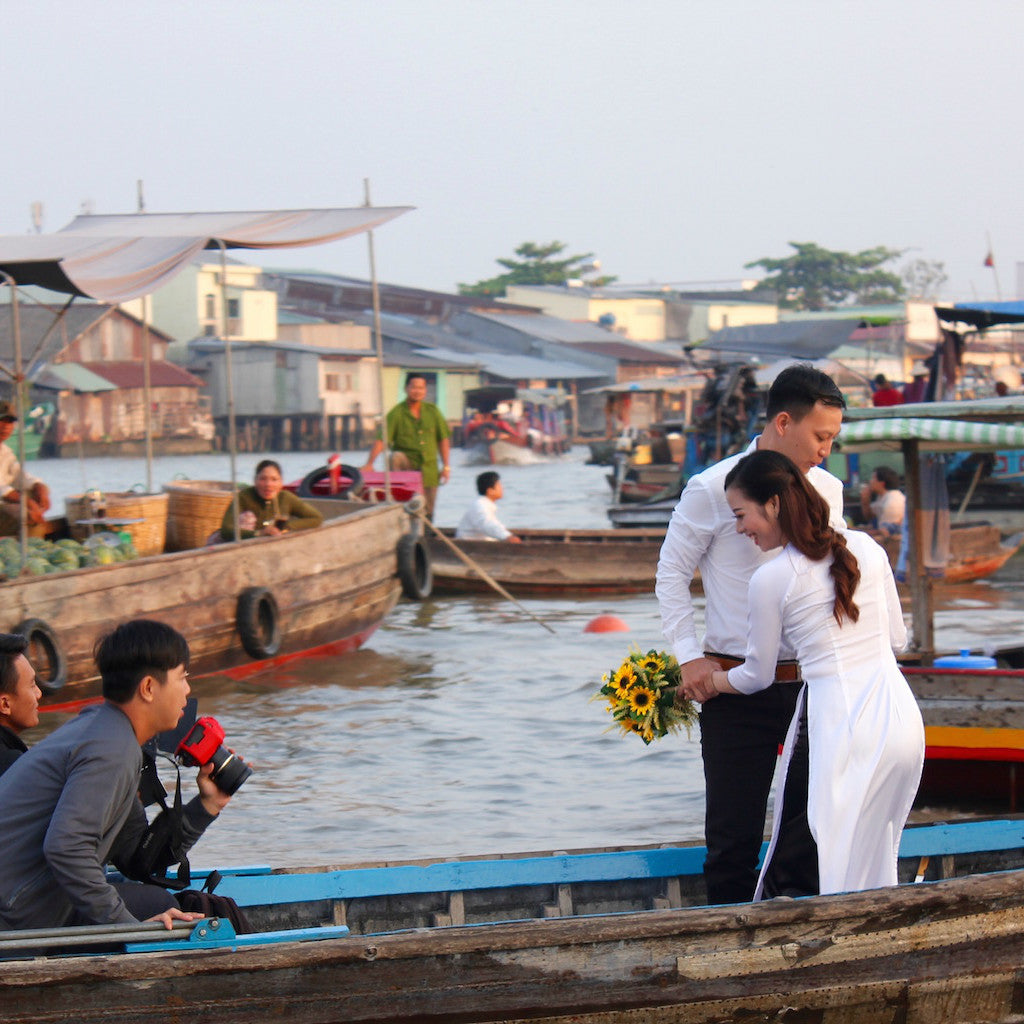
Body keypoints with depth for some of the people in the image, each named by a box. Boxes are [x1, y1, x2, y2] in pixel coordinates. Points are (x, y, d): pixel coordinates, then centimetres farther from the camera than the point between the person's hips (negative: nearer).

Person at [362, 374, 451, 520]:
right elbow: (381, 440, -14)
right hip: (407, 460, -3)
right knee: (396, 457, -36)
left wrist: (446, 466, 5)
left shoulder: (432, 411, 6)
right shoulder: (397, 413, -6)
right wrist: (369, 464, -25)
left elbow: (443, 439, 11)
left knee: (427, 512, -3)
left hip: (429, 468, 3)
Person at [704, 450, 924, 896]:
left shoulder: (771, 580, -6)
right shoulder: (866, 548, 8)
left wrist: (700, 683, 24)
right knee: (872, 860, 15)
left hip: (839, 721, -6)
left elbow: (757, 677, 7)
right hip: (902, 716, 6)